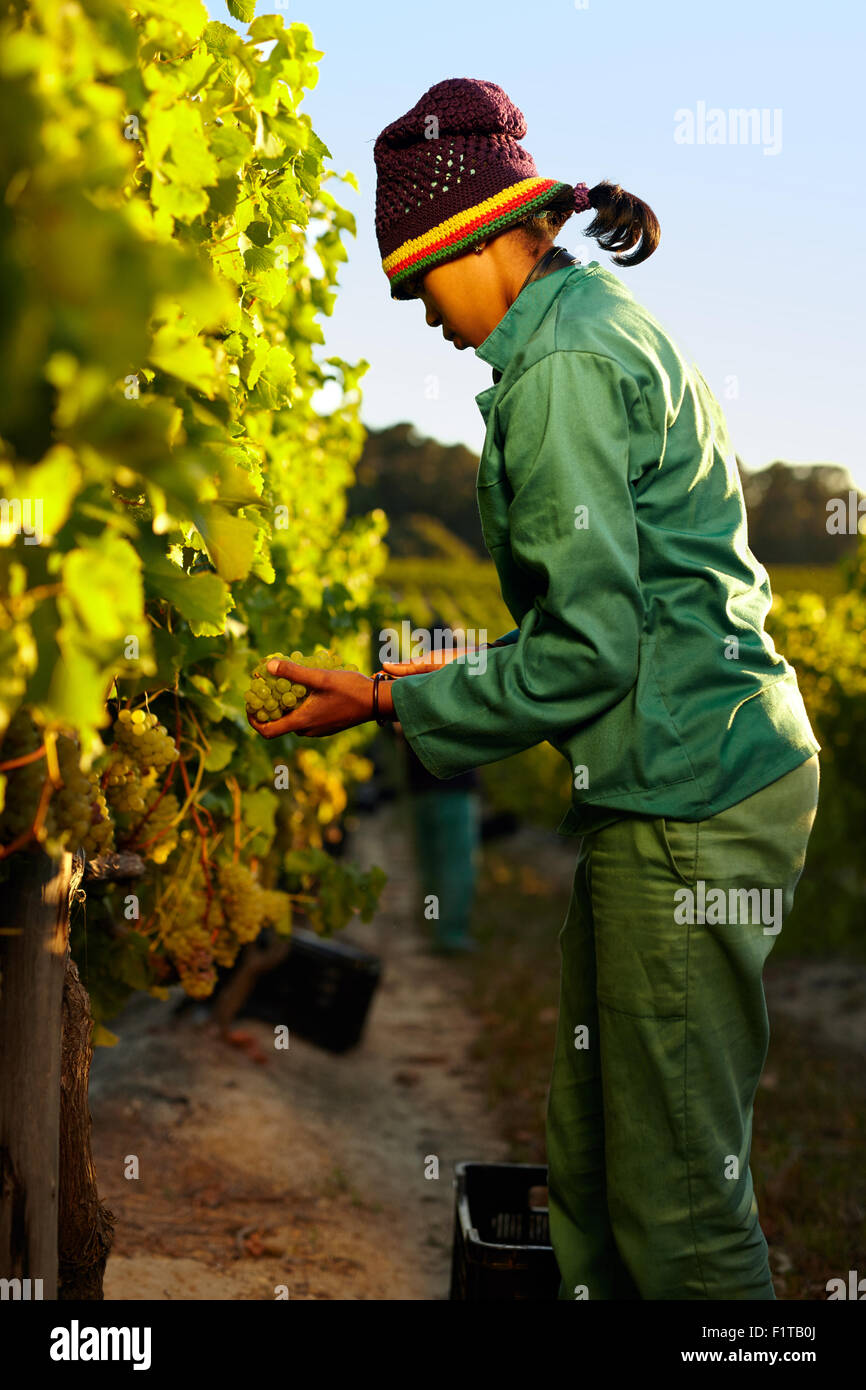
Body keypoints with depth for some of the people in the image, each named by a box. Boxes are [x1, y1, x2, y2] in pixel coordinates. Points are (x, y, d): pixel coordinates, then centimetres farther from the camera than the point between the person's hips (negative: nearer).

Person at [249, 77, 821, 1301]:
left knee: (678, 1198, -1)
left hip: (688, 798, -10)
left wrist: (389, 702, -7)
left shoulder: (563, 367, -13)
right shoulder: (604, 328, 18)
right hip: (684, 780, 10)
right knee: (588, 1165, 15)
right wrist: (441, 679, 21)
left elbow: (588, 649, -16)